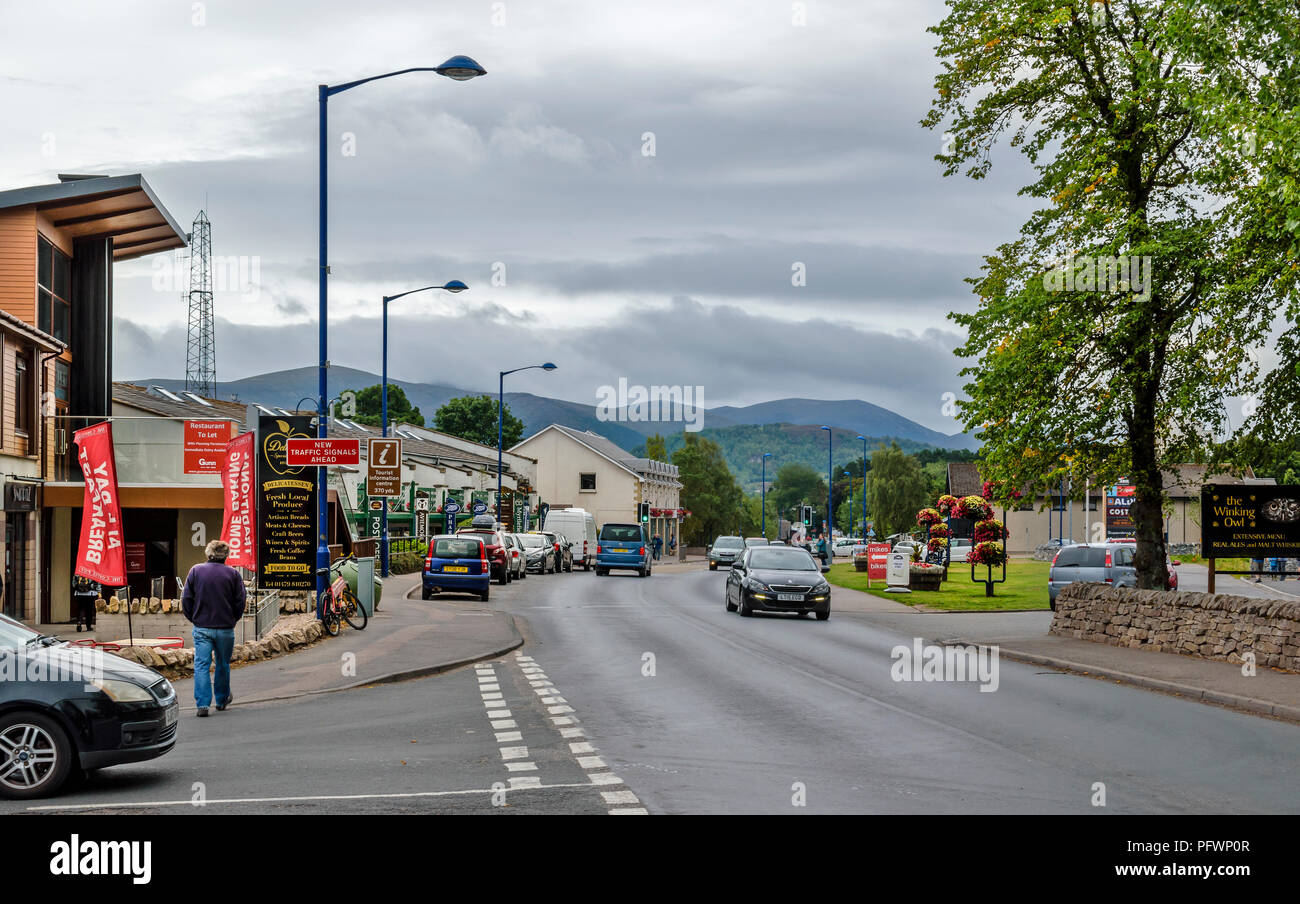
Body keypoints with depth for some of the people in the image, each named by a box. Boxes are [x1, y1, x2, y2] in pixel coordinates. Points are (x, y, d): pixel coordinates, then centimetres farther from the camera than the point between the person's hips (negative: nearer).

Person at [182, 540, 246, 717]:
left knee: (201, 665, -1)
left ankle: (202, 703, -12)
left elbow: (186, 600, 1)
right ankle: (222, 700, 30)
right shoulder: (233, 574, -2)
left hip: (202, 628, 0)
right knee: (223, 664, 15)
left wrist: (194, 619, 12)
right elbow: (240, 601, -1)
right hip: (225, 629, 0)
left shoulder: (195, 571, 1)